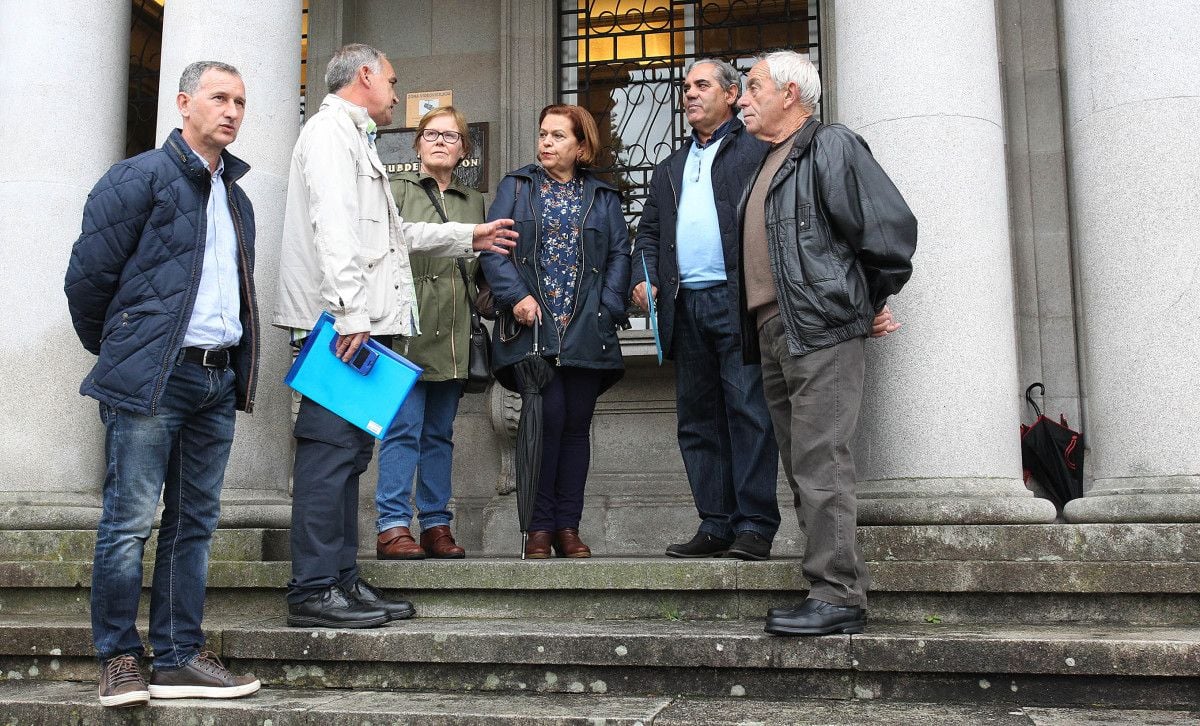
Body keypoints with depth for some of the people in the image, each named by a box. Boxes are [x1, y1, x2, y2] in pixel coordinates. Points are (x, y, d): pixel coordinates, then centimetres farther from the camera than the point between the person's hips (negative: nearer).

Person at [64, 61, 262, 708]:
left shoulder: (235, 196, 19)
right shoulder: (140, 178, -2)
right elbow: (87, 275, -4)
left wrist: (238, 368, 13)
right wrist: (113, 352, 6)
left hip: (218, 380, 7)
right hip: (152, 379, -6)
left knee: (194, 522, 8)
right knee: (130, 522, -2)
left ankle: (179, 659, 16)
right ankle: (118, 660, 10)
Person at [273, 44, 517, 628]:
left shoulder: (354, 139, 30)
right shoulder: (330, 131, -3)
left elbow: (394, 232, 35)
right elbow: (333, 225, -18)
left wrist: (468, 236, 37)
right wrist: (350, 312, -26)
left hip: (366, 323, 11)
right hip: (343, 323, -11)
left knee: (349, 450, 10)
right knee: (331, 448, -11)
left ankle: (342, 580, 15)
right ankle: (312, 590, -8)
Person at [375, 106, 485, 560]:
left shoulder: (474, 202, 20)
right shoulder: (397, 190, 6)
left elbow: (482, 267, 23)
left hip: (453, 335, 5)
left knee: (440, 433, 9)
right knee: (404, 429, -8)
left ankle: (436, 526, 13)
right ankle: (393, 527, -5)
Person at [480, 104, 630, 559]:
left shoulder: (603, 197, 16)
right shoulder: (516, 187, 11)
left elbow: (619, 254, 9)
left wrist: (608, 307, -5)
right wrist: (516, 296, -12)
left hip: (586, 331, 2)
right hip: (533, 328, -2)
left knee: (576, 425, 3)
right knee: (549, 416, -12)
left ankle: (568, 527, 10)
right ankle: (540, 527, -2)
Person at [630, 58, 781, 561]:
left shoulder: (758, 149, 7)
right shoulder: (669, 169, 26)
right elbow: (648, 231, 24)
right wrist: (644, 278, 6)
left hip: (738, 298, -6)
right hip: (686, 306, 6)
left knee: (749, 412, -8)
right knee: (698, 420, 6)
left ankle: (755, 525, -4)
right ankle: (715, 525, 11)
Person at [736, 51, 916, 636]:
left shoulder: (830, 147, -4)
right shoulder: (768, 164, 23)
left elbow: (892, 226, -11)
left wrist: (872, 303, -1)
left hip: (821, 330, -9)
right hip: (773, 334, 9)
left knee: (820, 466, -12)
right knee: (801, 468, 8)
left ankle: (838, 597, -8)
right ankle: (842, 584, 14)